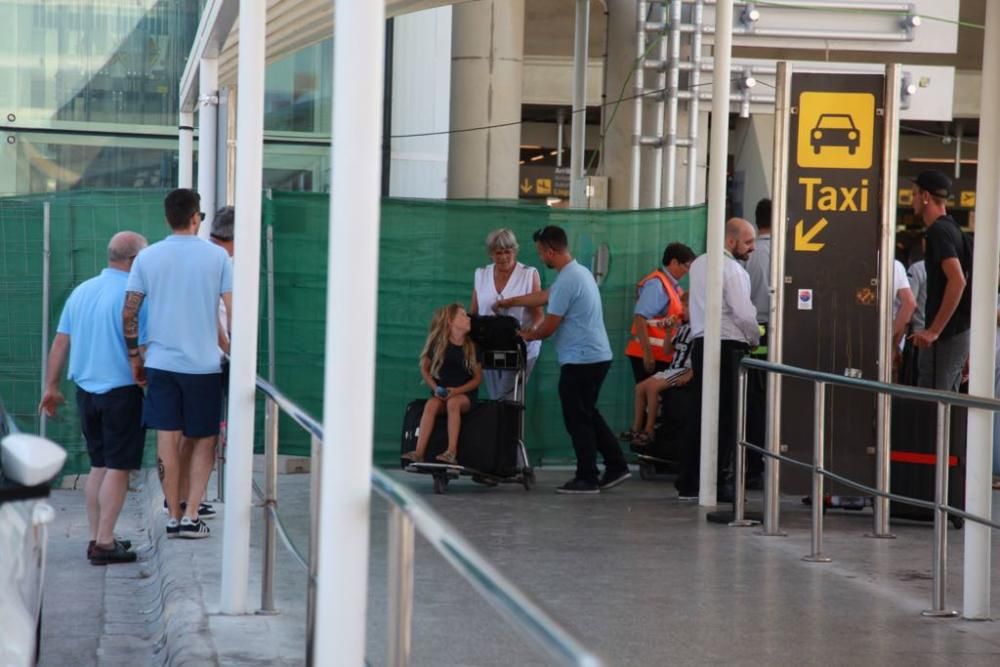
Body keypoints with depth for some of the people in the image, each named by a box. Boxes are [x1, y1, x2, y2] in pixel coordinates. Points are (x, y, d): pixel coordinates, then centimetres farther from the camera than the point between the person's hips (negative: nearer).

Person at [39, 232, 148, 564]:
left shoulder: (81, 291, 7)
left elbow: (60, 342, 9)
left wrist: (51, 386, 15)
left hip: (87, 391, 7)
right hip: (123, 391, -7)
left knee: (98, 465, 15)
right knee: (117, 467, -1)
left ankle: (97, 538, 18)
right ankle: (104, 543, -2)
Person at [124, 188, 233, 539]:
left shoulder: (147, 258, 1)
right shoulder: (217, 256, -4)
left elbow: (128, 313, 0)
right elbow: (234, 311, -6)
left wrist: (134, 356, 10)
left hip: (161, 363, 1)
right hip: (203, 365, -1)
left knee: (168, 440, 6)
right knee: (203, 440, 10)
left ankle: (174, 516, 10)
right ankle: (191, 516, 2)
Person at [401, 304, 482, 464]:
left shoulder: (472, 347, 1)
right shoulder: (438, 344, 1)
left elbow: (478, 378, 1)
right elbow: (424, 369, 10)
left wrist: (457, 391, -14)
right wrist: (435, 388, -7)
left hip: (465, 393, -1)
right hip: (441, 392, 1)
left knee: (453, 403, -35)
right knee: (431, 404, -32)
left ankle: (452, 452, -42)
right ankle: (419, 452, -39)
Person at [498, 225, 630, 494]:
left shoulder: (567, 280, -19)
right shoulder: (579, 272, 14)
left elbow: (549, 327, -14)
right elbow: (545, 296, 29)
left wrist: (528, 335, 7)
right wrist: (509, 302, 39)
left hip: (580, 359, -10)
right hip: (598, 356, 10)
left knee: (578, 419, -1)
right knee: (589, 415, 18)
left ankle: (587, 478, 4)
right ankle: (616, 466, 18)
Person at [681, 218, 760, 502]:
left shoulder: (698, 264, 14)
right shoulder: (733, 270, -12)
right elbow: (744, 314, -16)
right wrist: (754, 339, 3)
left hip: (700, 342, 8)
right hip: (727, 347, -8)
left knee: (700, 414, 11)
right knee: (725, 417, -3)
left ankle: (689, 482, 12)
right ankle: (719, 483, -3)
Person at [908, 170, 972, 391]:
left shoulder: (939, 231, -14)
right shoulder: (952, 228, 16)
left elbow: (957, 280, -26)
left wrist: (934, 330, -25)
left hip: (946, 334, -10)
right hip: (960, 330, 10)